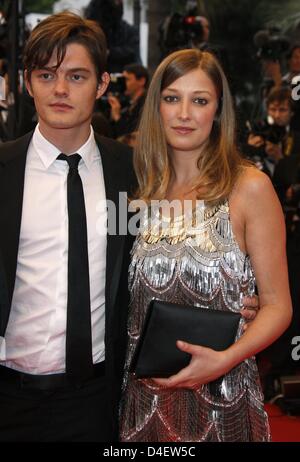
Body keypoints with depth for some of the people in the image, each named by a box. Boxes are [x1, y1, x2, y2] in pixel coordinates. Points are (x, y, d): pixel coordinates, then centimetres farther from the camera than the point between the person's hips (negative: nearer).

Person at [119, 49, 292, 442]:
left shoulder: (251, 187, -10)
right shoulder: (142, 187, 3)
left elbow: (277, 306, -8)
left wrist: (224, 359, -22)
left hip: (220, 395, -3)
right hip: (144, 394, 3)